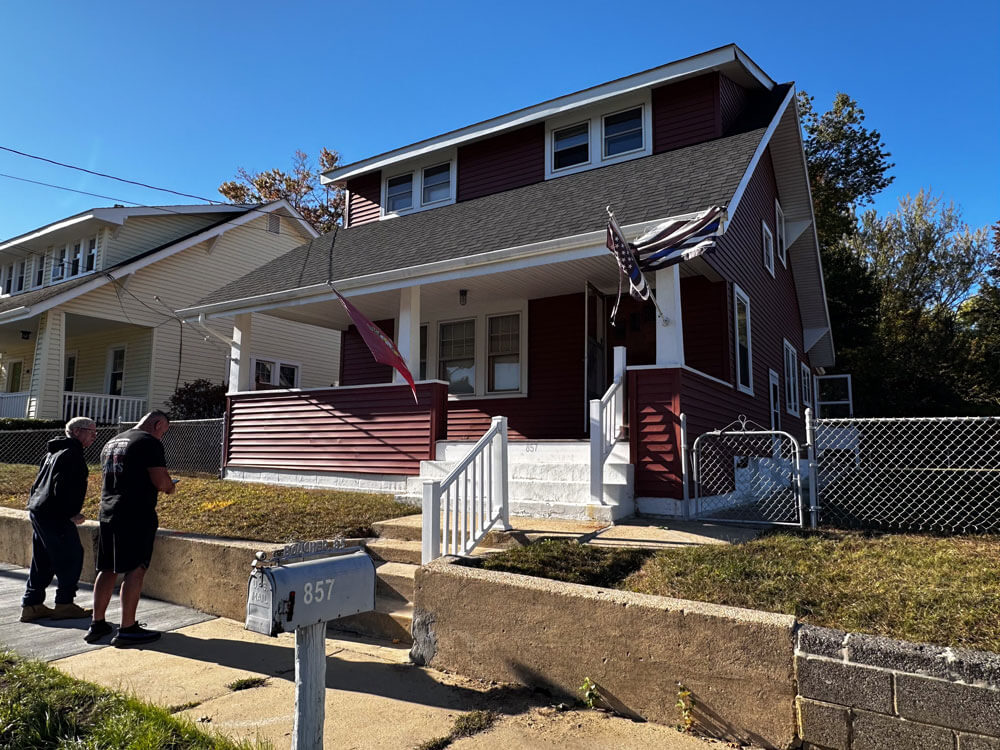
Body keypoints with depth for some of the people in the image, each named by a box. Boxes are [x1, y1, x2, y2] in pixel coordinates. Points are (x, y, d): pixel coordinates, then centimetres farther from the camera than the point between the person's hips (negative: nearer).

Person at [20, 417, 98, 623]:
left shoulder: (54, 452, 18)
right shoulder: (72, 454, -15)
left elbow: (38, 483, 22)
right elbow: (62, 488, -23)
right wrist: (71, 514, -15)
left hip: (38, 511, 10)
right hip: (55, 516, -10)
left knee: (42, 561, 16)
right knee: (71, 557, 0)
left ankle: (31, 605, 20)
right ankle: (64, 604, 6)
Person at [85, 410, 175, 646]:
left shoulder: (111, 443, 19)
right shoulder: (149, 442, -9)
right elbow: (161, 481, -17)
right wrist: (170, 487, 6)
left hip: (107, 514, 8)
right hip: (136, 516, -8)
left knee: (107, 570, 14)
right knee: (135, 571, -3)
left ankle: (97, 624, 20)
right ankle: (127, 629, -1)